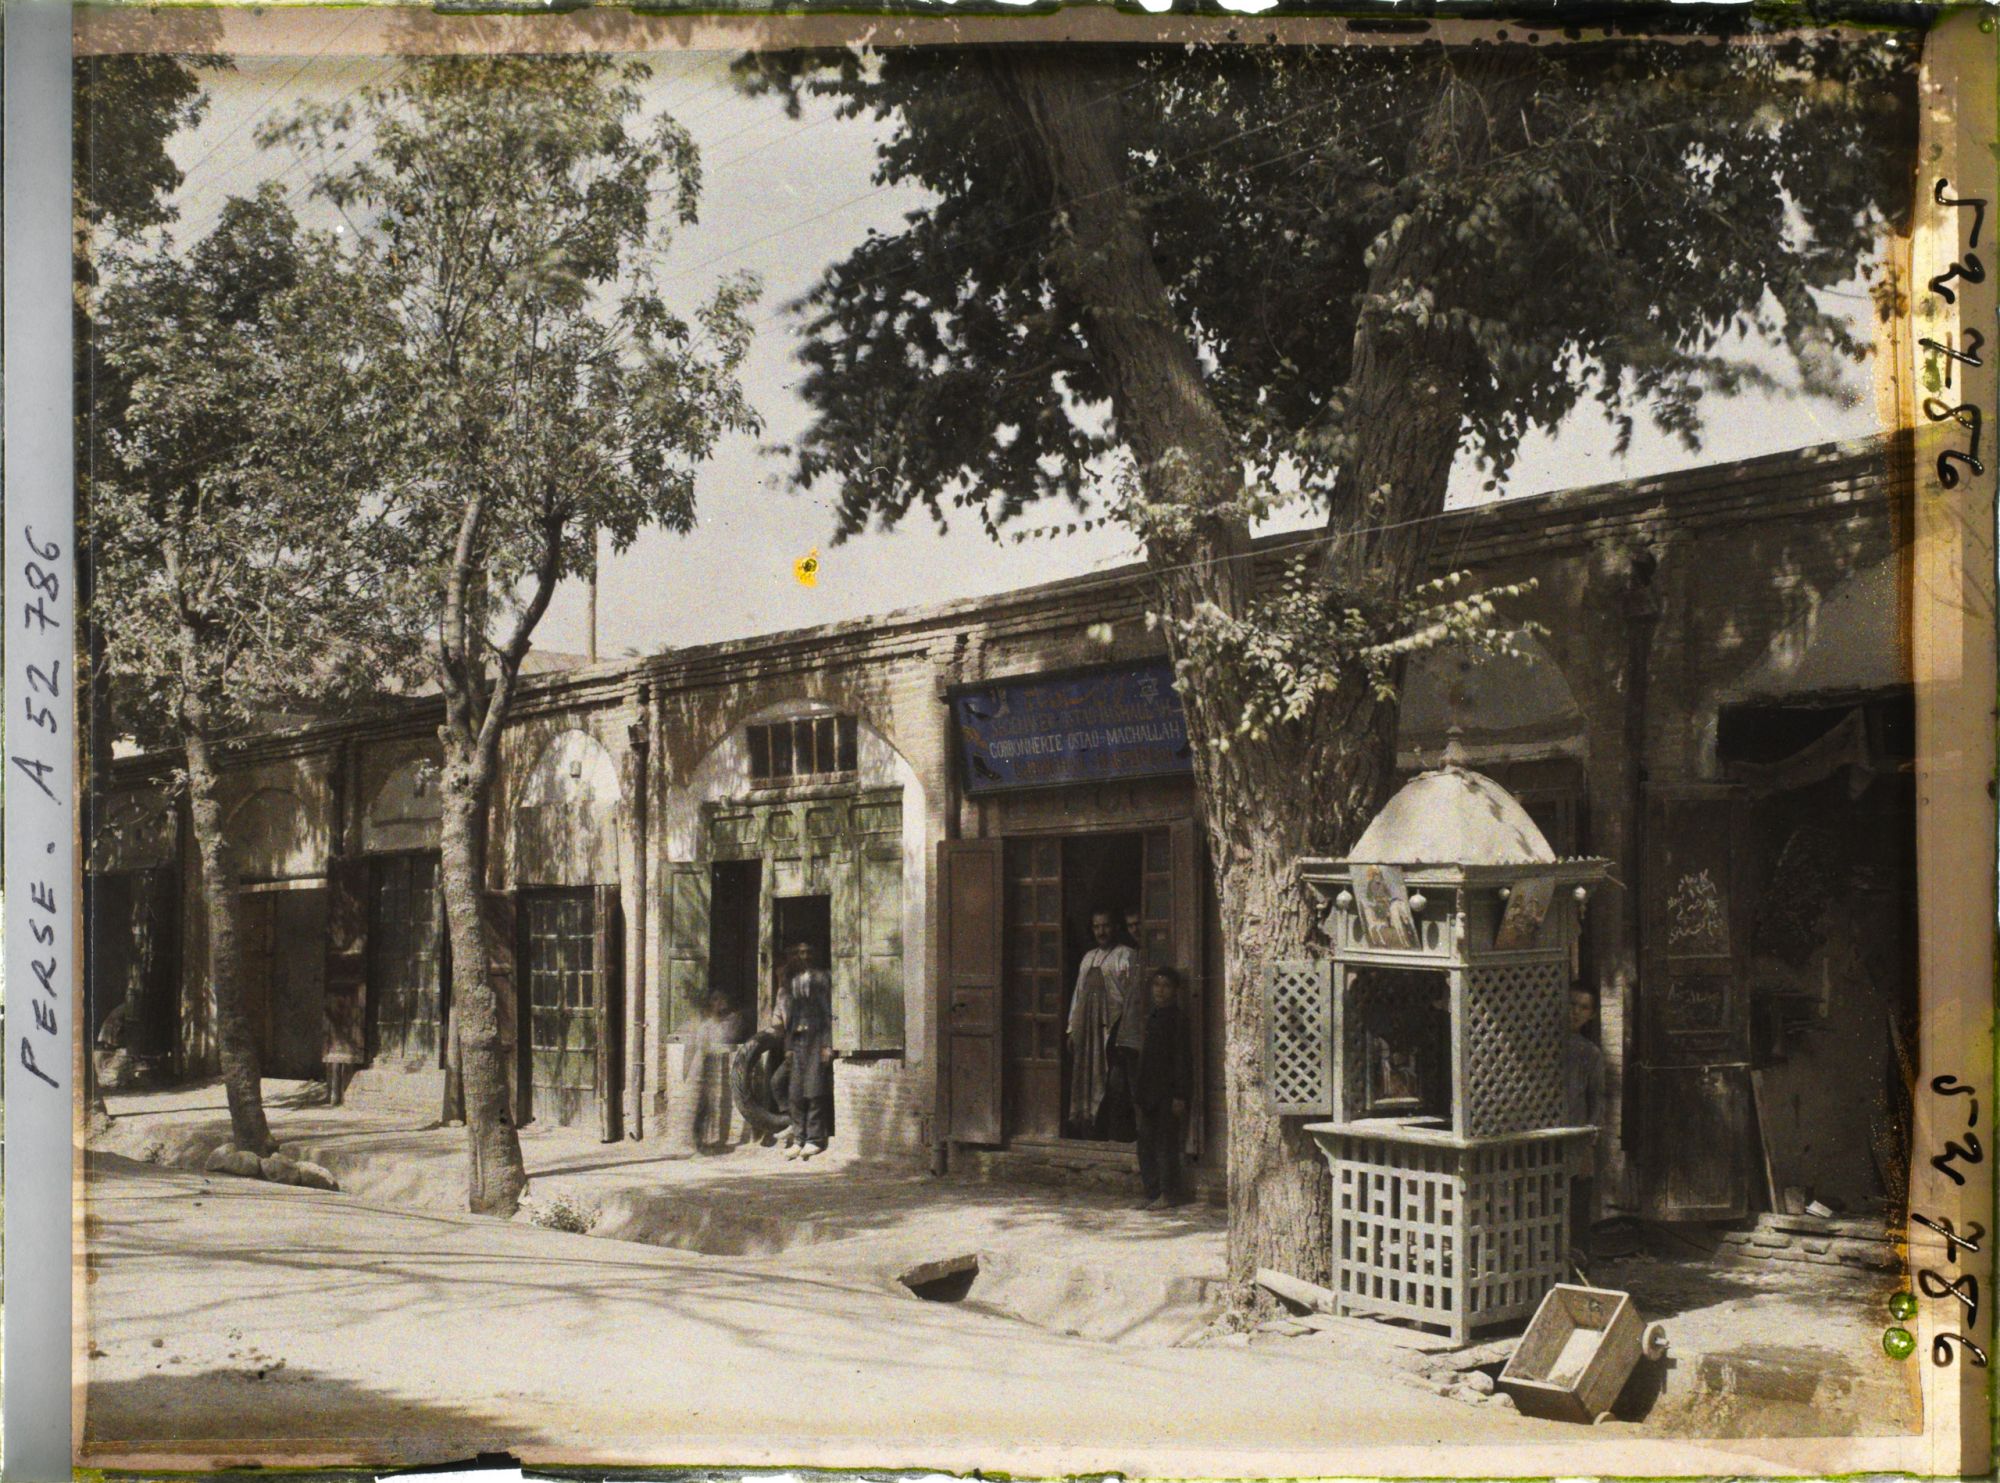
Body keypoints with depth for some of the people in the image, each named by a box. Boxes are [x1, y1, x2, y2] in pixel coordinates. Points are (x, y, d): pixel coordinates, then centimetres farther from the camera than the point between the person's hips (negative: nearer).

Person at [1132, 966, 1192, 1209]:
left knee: (1166, 1142, -5)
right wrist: (1137, 1095, 15)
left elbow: (1182, 1058, -11)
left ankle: (1168, 1194, 2)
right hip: (1149, 1093, 7)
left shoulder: (1177, 1018, -7)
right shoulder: (1152, 1018, 13)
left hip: (1168, 1092, -7)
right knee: (1147, 1143, 6)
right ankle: (1153, 1192, 12)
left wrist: (1180, 1095, -15)